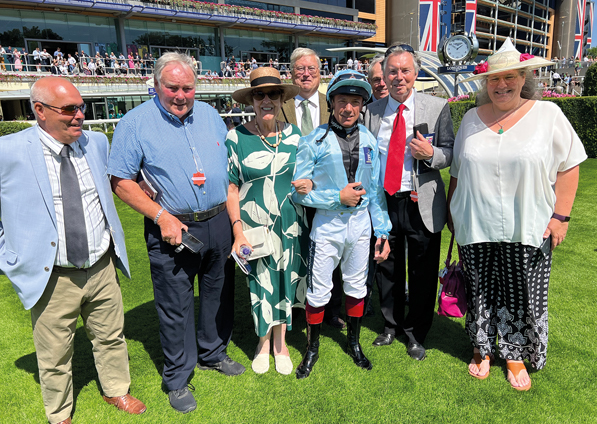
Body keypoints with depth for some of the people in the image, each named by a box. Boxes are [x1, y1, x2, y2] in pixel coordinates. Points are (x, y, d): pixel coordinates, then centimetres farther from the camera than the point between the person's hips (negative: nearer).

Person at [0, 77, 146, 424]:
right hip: (51, 278, -3)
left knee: (111, 336, 20)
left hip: (103, 269, 4)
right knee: (54, 355, 14)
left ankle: (116, 390, 45)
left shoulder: (97, 142, 1)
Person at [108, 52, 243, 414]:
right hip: (173, 228, -4)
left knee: (219, 294, 17)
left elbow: (230, 168, 12)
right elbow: (121, 181, -8)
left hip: (219, 224, 5)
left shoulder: (210, 115, 7)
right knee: (175, 305, 6)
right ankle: (177, 378, 27)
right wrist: (162, 216, -16)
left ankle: (213, 354, 41)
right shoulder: (136, 122, -7)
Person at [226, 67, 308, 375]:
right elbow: (231, 188, -7)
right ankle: (263, 342, 37)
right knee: (260, 285, 11)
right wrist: (238, 231, -12)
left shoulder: (294, 135, 2)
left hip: (290, 225, 3)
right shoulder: (237, 137, -7)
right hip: (253, 227, -2)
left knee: (285, 282, 14)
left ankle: (280, 342, 37)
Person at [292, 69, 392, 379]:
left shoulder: (369, 140, 3)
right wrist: (337, 197, -16)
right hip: (326, 225, -4)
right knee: (318, 291, 7)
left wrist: (383, 231, 5)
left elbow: (376, 189, 7)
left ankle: (354, 343, 40)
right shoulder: (314, 141, -10)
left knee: (357, 286, 18)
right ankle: (312, 349, 30)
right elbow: (298, 190, -11)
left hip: (361, 223, 4)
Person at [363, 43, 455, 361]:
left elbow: (450, 154, -1)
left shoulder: (438, 108, -1)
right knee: (387, 269, 15)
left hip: (421, 205, -2)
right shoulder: (372, 111, 6)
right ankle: (391, 325, 38)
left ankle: (416, 333, 31)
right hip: (383, 202, 2)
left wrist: (431, 153, -21)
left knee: (422, 273, 8)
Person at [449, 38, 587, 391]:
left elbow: (568, 166, 0)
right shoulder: (472, 118, 8)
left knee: (523, 295, 7)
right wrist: (453, 213, 12)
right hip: (476, 229, 2)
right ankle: (482, 349, 31)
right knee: (481, 291, 11)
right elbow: (457, 172, 12)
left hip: (528, 230, -2)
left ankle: (516, 355, 28)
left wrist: (561, 216, -7)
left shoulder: (548, 114, 0)